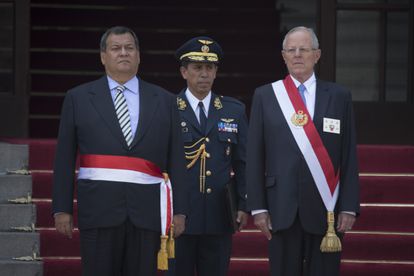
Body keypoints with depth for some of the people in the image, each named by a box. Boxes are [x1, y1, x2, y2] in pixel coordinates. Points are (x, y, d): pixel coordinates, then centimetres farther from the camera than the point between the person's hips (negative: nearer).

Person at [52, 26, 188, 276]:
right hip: (98, 208, -1)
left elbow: (176, 161, 9)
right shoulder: (79, 98, 9)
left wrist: (180, 211, 3)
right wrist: (62, 208, 1)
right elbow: (65, 159, 7)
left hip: (147, 210, 1)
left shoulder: (164, 101, 12)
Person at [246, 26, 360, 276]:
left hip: (326, 209, 0)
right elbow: (255, 156, 5)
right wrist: (258, 207, -2)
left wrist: (349, 207, -3)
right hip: (282, 209, 0)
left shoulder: (339, 96, 6)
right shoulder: (265, 96, 7)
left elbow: (349, 157, 4)